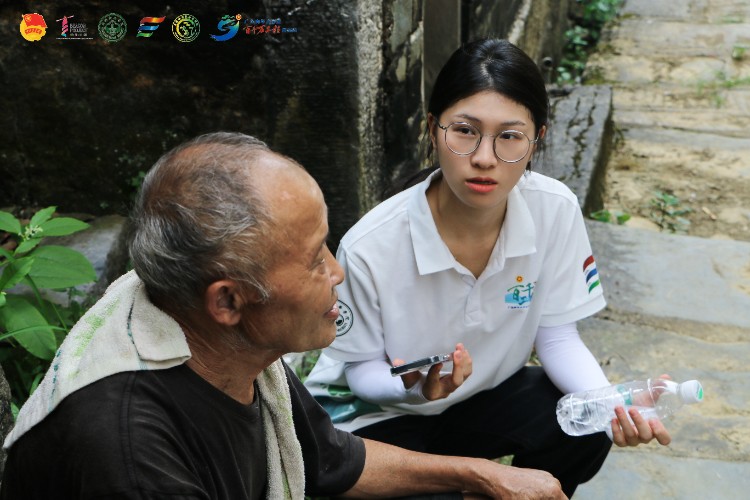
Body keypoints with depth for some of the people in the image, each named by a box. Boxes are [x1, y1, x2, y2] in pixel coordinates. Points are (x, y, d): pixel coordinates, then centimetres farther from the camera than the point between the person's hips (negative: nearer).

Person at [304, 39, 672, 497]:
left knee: (586, 428, -21)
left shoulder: (556, 211, -20)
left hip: (486, 391, 3)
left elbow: (556, 335, -9)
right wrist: (416, 389, -36)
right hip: (375, 412, -3)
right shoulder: (370, 247, -30)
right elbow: (362, 369, -13)